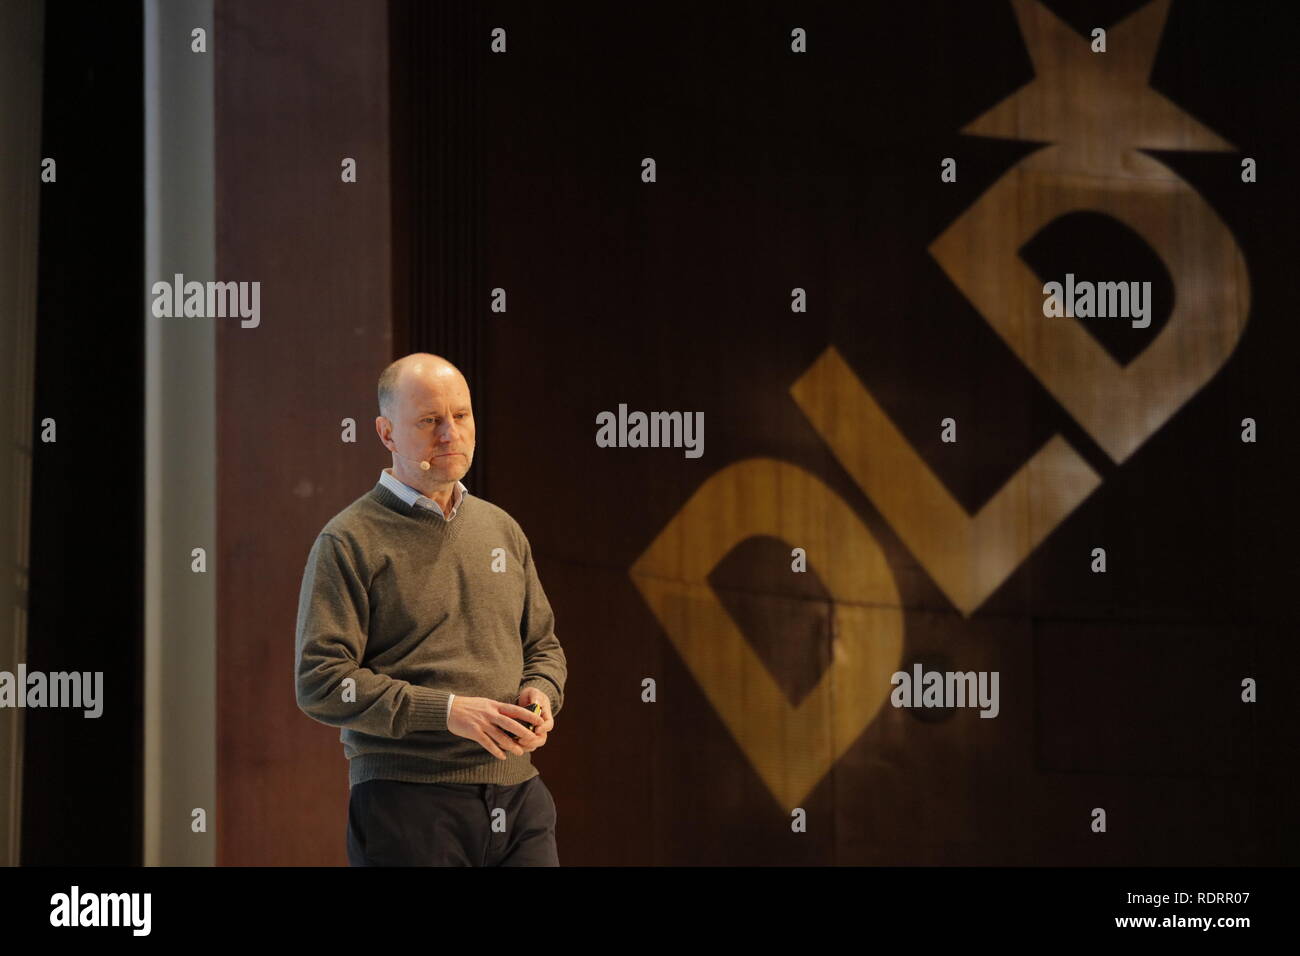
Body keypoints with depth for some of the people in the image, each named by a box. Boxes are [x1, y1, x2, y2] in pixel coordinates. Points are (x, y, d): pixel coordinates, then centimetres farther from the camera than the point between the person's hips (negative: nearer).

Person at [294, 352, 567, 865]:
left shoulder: (502, 529, 16)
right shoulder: (349, 541, -3)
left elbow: (543, 645, 25)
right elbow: (319, 681, -10)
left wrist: (541, 693, 1)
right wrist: (445, 710, -17)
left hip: (518, 800, 5)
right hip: (407, 800, -5)